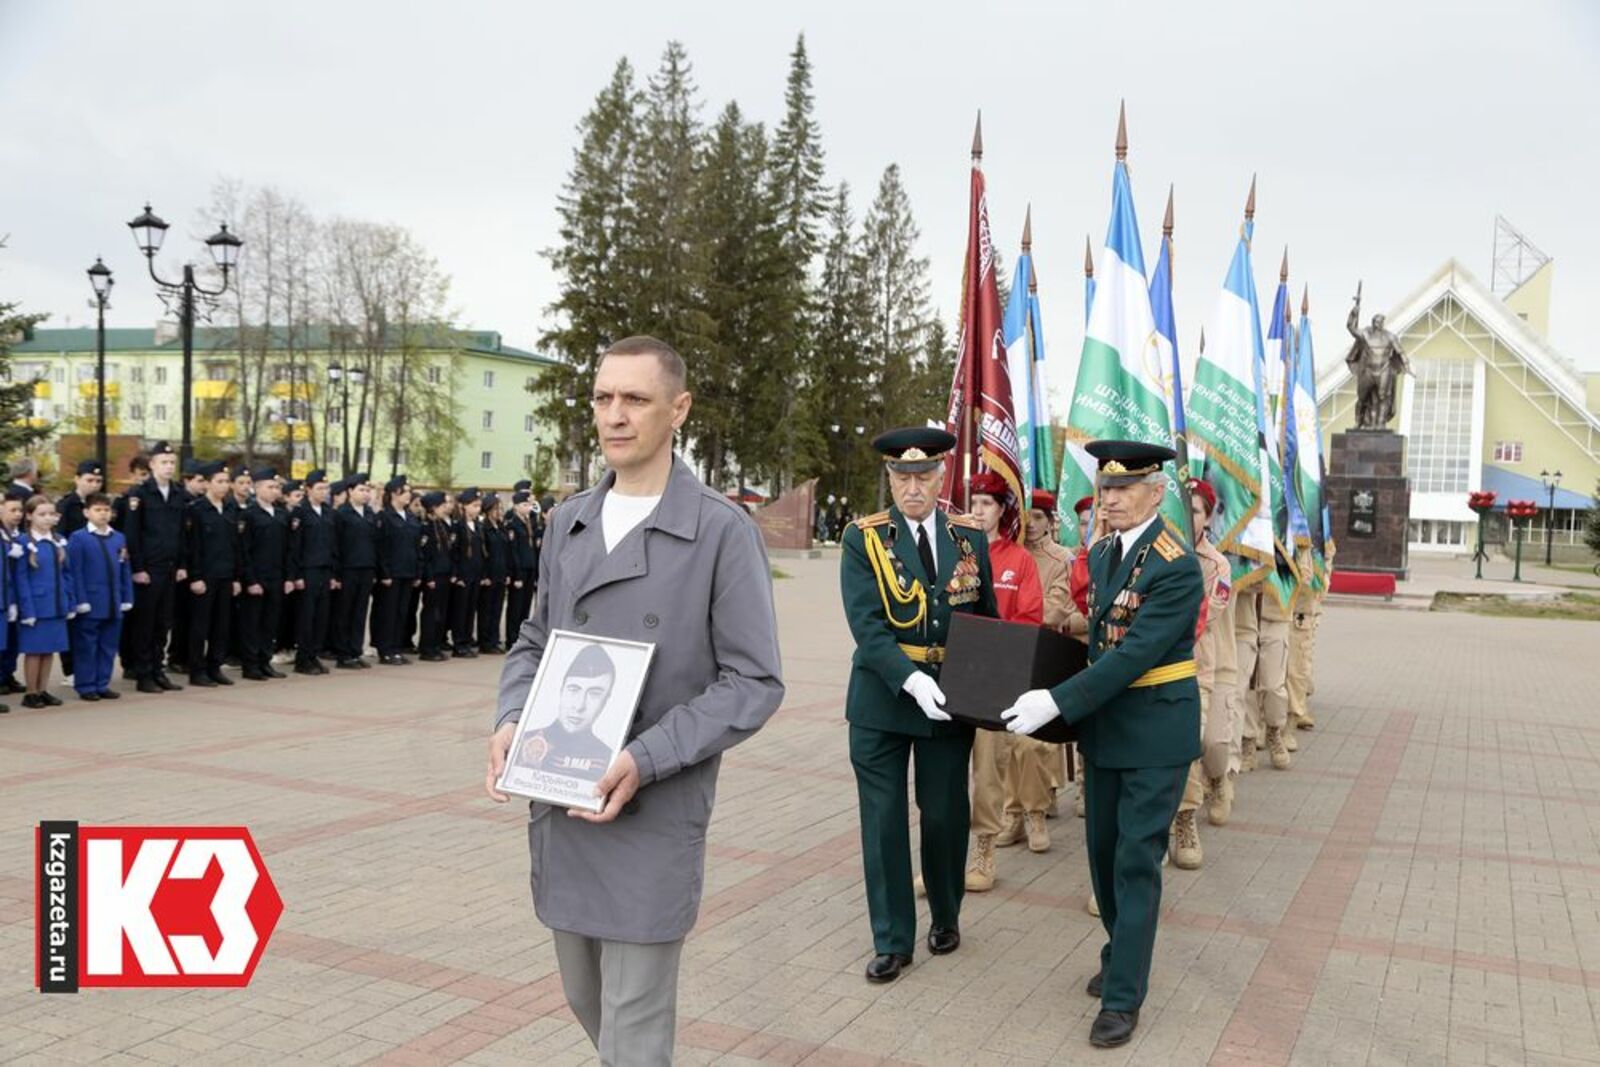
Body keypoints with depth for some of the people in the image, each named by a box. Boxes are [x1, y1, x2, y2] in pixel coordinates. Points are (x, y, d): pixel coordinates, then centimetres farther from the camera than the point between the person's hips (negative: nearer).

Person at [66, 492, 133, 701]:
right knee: (86, 646, 3)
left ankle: (102, 685, 19)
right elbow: (74, 572, -9)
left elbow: (125, 571, 10)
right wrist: (81, 601, -13)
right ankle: (85, 687, 10)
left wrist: (127, 598, 6)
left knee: (109, 646, 10)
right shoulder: (78, 538, -5)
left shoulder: (119, 538, 9)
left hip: (114, 605, 5)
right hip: (90, 604, -5)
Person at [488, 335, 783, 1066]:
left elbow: (754, 682, -12)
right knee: (586, 1001, 20)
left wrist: (646, 761, -21)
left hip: (653, 816, -5)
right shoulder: (569, 523, 8)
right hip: (558, 807, 6)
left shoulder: (723, 531, -10)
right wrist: (511, 721, -4)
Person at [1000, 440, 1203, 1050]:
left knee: (1136, 860, -2)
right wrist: (1072, 704, 5)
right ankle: (1120, 955, 37)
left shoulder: (1176, 567, -21)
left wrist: (1058, 703, -28)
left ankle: (1123, 997, 8)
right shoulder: (1101, 552, 5)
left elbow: (1133, 654, -26)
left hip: (1155, 732, -8)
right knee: (1103, 849, 17)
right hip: (1103, 725, 8)